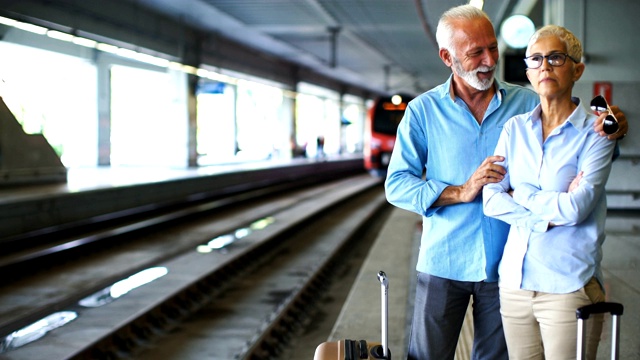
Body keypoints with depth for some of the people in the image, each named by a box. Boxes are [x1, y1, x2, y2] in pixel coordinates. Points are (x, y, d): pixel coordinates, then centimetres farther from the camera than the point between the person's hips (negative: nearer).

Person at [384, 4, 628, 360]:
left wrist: (610, 128, -17)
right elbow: (397, 185, -6)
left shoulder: (528, 103, 2)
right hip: (444, 263, -1)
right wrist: (461, 192, -18)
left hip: (505, 265, 1)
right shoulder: (424, 110, -1)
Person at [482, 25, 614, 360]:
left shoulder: (594, 130, -4)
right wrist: (549, 213, -10)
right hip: (515, 280, 4)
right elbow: (491, 200, 0)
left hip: (569, 285, -4)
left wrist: (520, 196, -3)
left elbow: (576, 208, -14)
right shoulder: (515, 128, 10)